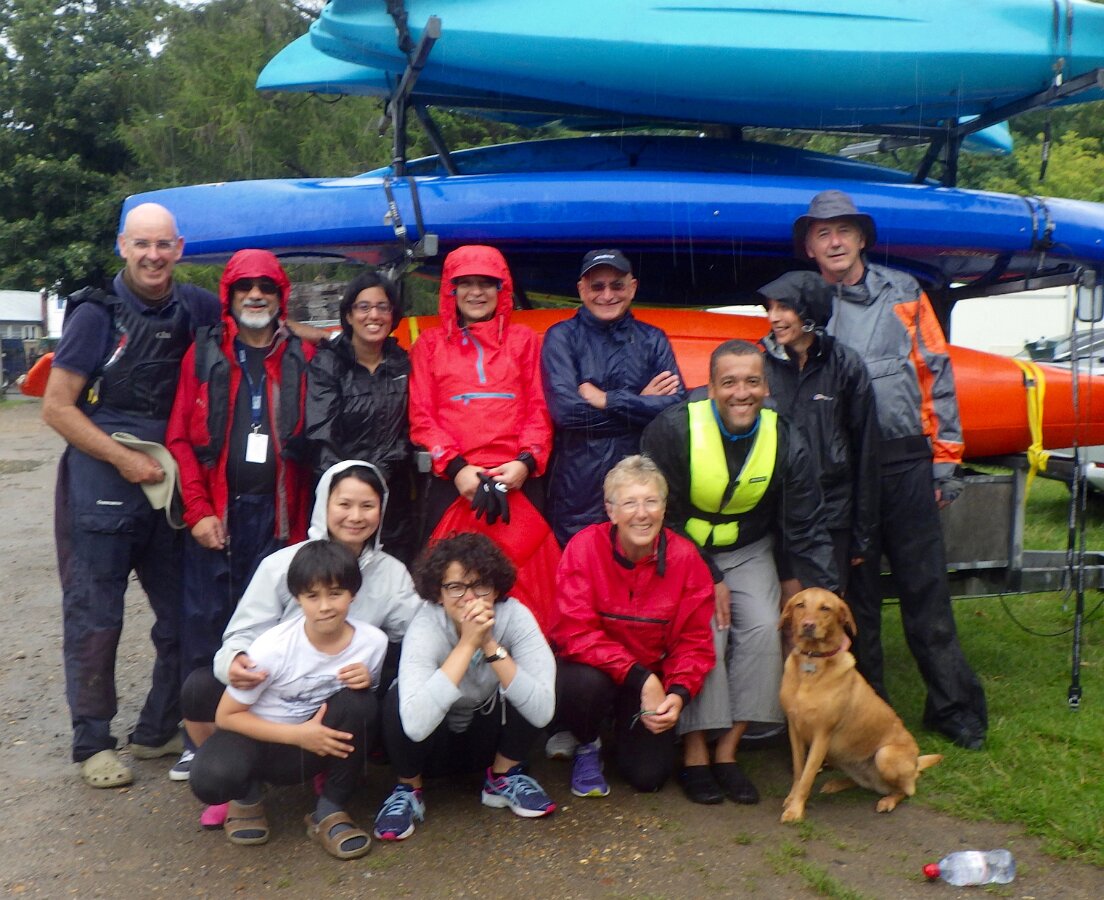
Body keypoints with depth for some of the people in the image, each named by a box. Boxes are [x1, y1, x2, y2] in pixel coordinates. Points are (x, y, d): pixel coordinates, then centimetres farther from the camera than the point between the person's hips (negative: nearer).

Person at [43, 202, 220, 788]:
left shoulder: (193, 309, 4)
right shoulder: (97, 314, -7)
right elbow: (56, 408, -7)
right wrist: (125, 459, -13)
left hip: (168, 482, 5)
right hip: (101, 486, -5)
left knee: (184, 616, 10)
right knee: (95, 618, 4)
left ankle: (157, 732, 26)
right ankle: (92, 744, 18)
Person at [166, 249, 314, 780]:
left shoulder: (302, 358, 7)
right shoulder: (204, 354, 5)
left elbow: (313, 441, 6)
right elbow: (180, 438, 1)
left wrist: (303, 512, -2)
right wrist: (198, 510, -7)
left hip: (276, 514, 1)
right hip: (215, 511, 0)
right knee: (204, 620, 2)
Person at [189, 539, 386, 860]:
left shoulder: (372, 641, -15)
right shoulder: (272, 648, -23)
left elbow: (362, 711, 3)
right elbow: (227, 716, -13)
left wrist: (367, 682, -22)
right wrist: (297, 735, -24)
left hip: (318, 741, 2)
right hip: (261, 738, -2)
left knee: (360, 701, -29)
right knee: (211, 778, -34)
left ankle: (330, 812, -8)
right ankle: (248, 796, 6)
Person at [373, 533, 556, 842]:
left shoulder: (514, 616, -23)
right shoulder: (426, 627, -29)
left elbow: (542, 711, -33)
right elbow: (415, 725, -45)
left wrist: (491, 645, -39)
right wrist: (467, 644, -43)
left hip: (488, 736, 2)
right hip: (433, 742, -2)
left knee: (521, 685, -26)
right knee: (399, 700, -32)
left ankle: (503, 779, 1)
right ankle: (409, 790, -2)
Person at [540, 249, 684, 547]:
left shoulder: (653, 339, 9)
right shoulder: (561, 337, 3)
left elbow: (676, 405, -5)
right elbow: (564, 408, -13)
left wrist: (605, 399, -10)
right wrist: (640, 402, -6)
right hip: (578, 485, -2)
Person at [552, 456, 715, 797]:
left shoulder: (685, 557, -12)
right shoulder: (585, 547, -18)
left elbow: (695, 641, -7)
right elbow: (575, 633, -22)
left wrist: (678, 693, -26)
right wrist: (640, 678, -28)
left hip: (653, 678, 2)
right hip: (593, 666, -2)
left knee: (648, 775, -10)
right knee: (586, 684, -36)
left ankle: (627, 728, 28)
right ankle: (586, 745, 2)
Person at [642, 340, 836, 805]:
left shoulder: (787, 443, -12)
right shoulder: (673, 430, -21)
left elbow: (806, 531, -9)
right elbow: (663, 517, -14)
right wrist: (706, 579, -16)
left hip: (747, 551, 3)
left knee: (764, 629, -18)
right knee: (704, 631, -23)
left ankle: (727, 750, -5)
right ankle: (695, 753, -9)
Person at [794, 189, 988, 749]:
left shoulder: (903, 293, 8)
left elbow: (935, 374, 7)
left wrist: (945, 456, 3)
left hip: (905, 461, 0)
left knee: (925, 587, 4)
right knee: (853, 592, 9)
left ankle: (954, 707, 17)